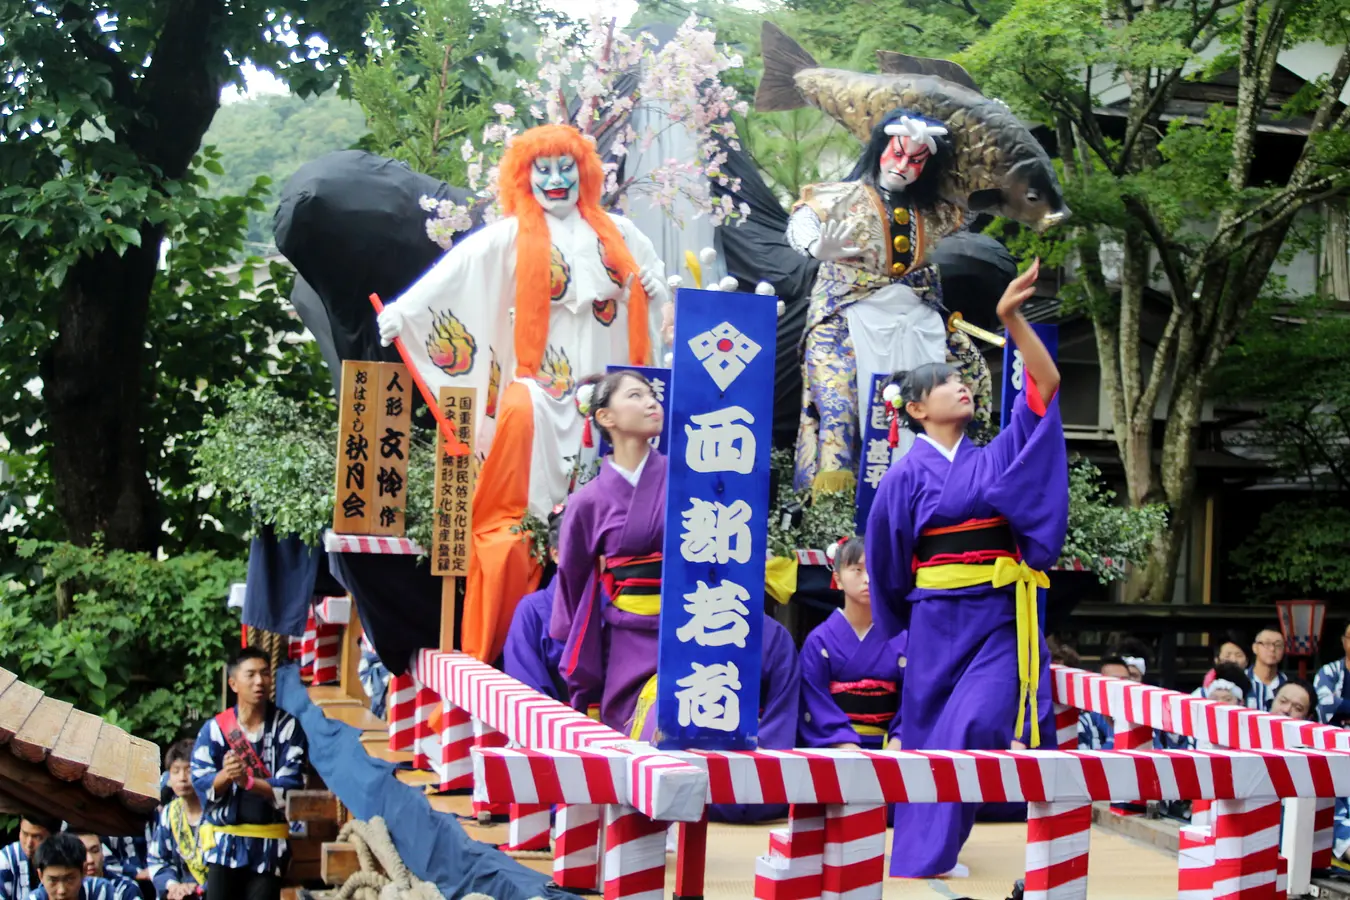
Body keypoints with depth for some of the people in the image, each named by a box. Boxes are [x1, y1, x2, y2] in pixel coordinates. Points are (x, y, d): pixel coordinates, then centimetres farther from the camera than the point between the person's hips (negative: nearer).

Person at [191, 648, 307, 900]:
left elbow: (290, 785, -10)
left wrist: (248, 781, -23)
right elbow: (200, 783, -5)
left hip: (268, 843, -1)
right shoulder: (214, 729, -1)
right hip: (224, 840, 1)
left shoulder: (287, 727, -5)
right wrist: (225, 775, -26)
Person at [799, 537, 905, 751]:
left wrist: (896, 745, -13)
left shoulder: (901, 640, 7)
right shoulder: (820, 641, 2)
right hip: (835, 749, -2)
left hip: (886, 748, 2)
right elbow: (816, 706, -4)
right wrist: (846, 745, -17)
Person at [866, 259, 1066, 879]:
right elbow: (887, 559, 8)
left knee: (977, 730, -10)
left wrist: (1011, 318, -12)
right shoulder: (906, 476, -2)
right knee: (933, 734, 6)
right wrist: (910, 617, 17)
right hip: (939, 618, -2)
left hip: (998, 617, 2)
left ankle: (933, 847, 1)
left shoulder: (995, 458, 6)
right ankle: (920, 852, 19)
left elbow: (1046, 386, -2)